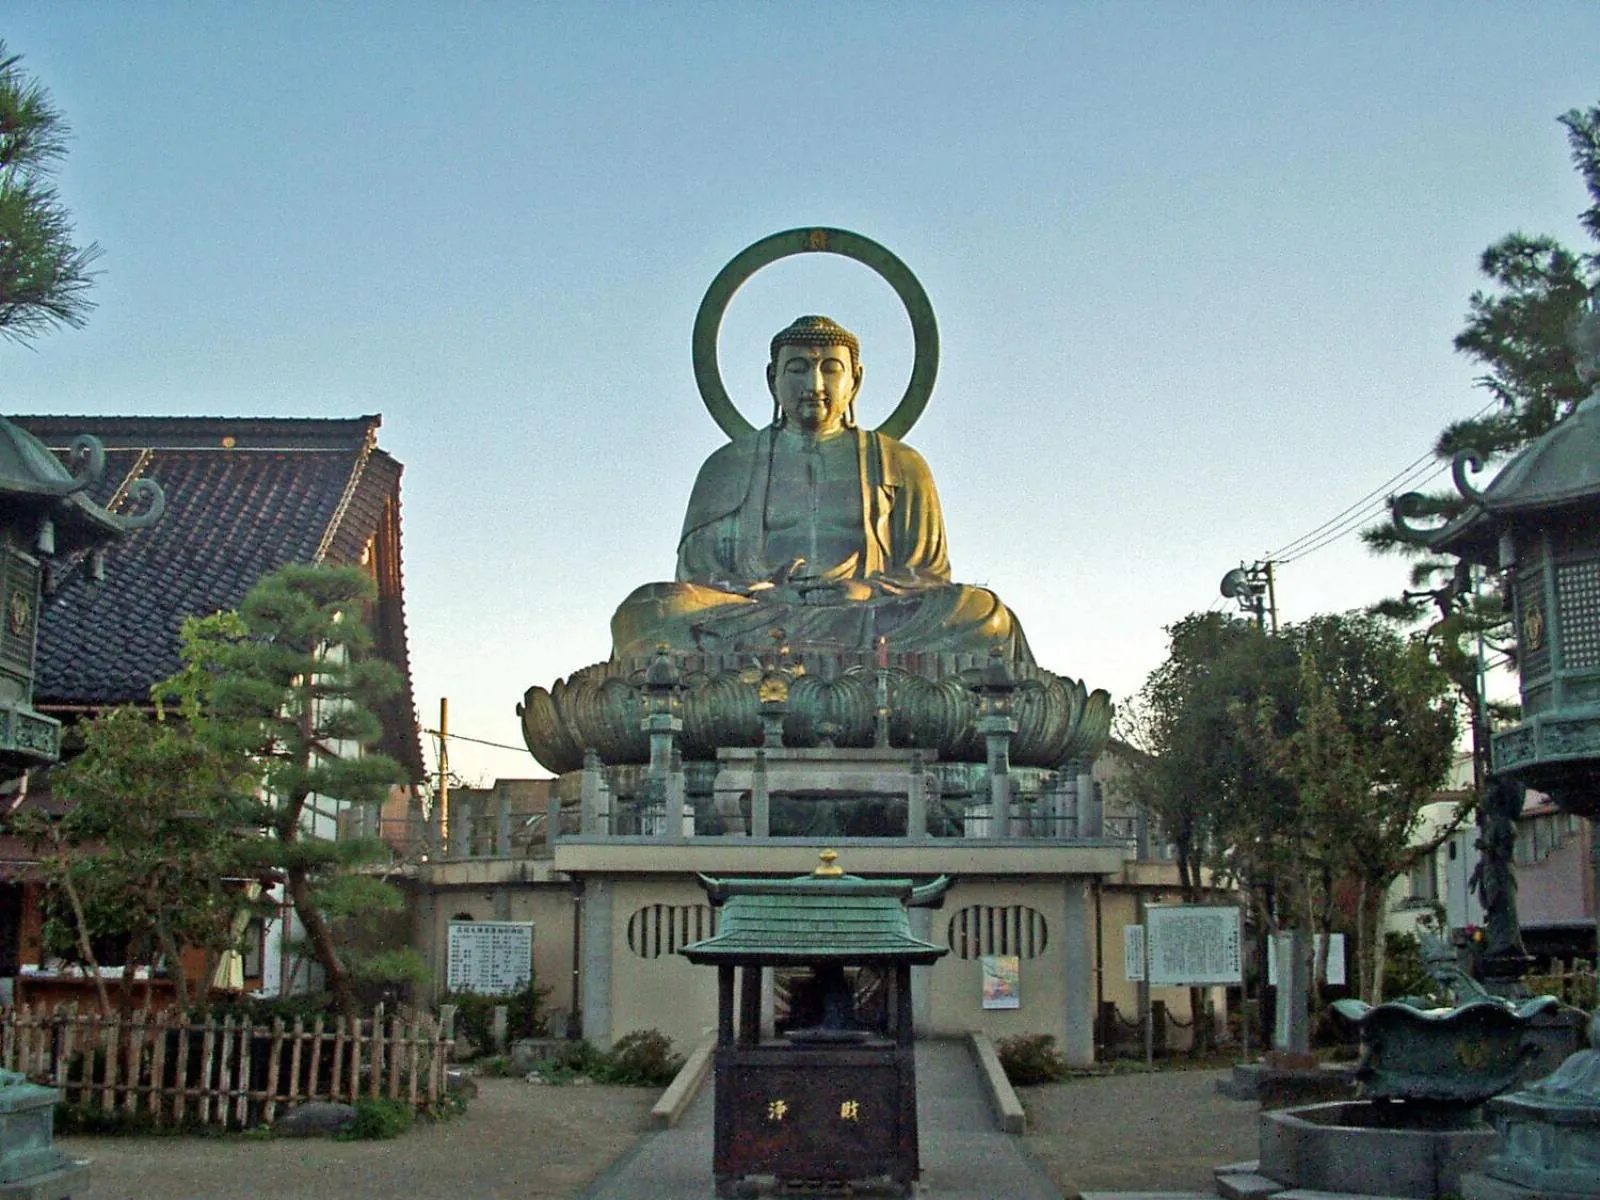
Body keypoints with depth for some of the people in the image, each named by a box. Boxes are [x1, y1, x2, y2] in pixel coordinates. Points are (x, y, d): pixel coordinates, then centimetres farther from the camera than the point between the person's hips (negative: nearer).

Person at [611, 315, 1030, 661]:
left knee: (982, 617, -30)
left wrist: (865, 592, -7)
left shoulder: (900, 465, 22)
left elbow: (928, 575, 16)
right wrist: (758, 593, -9)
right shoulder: (727, 466, 22)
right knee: (647, 612, -32)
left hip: (871, 615, 1)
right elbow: (695, 572, 14)